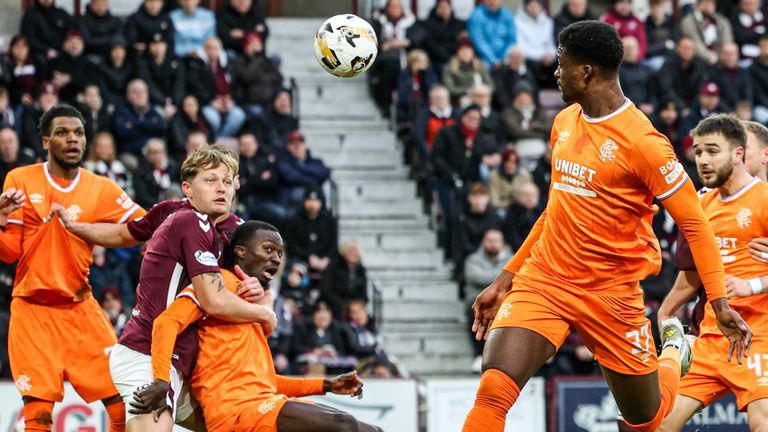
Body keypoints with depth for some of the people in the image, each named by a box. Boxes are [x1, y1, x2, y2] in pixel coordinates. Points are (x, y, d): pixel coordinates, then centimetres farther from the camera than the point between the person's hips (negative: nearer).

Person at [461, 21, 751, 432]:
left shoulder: (642, 142, -14)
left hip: (611, 292, -4)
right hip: (542, 281, 4)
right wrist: (504, 280, 19)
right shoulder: (564, 123, 8)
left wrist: (720, 302, -17)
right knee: (492, 392, -19)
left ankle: (673, 354, 47)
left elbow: (695, 224, -10)